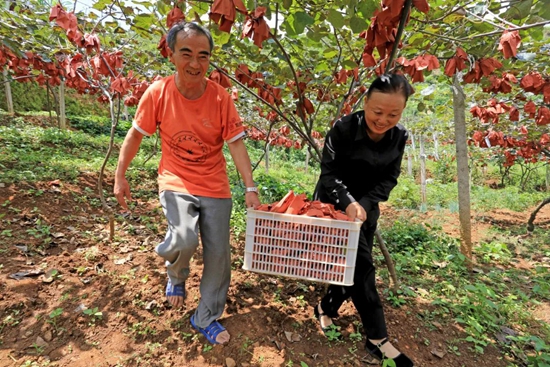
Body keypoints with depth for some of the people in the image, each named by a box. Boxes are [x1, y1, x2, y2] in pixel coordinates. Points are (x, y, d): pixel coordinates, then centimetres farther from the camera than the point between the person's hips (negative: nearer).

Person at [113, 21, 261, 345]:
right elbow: (136, 135, 2)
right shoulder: (157, 93, -9)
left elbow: (236, 144, -11)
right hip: (176, 183, -1)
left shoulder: (221, 98, -10)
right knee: (184, 240, -25)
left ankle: (206, 318, 29)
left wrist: (250, 188, -19)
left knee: (218, 255, 4)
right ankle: (177, 274, 17)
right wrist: (120, 176, 3)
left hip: (215, 187, 2)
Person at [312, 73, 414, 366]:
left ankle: (326, 308, 36)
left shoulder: (399, 136, -9)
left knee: (354, 265, 11)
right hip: (335, 204, -5)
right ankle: (377, 339, 4)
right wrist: (348, 202, -34)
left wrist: (365, 204, -21)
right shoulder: (343, 129, -24)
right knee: (362, 265, -10)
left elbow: (388, 179, -6)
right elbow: (328, 172, -20)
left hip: (367, 206, 5)